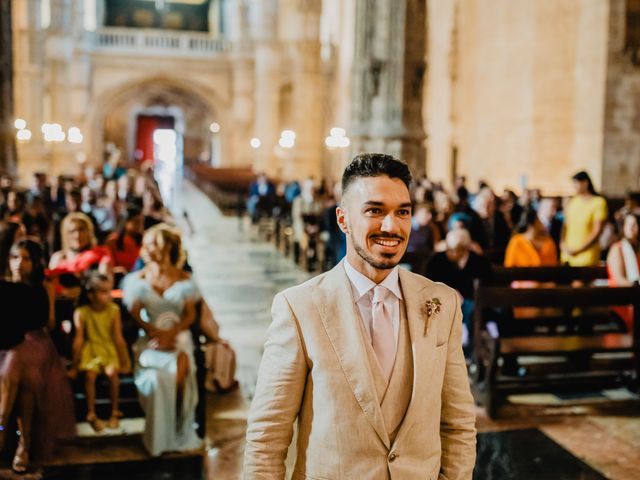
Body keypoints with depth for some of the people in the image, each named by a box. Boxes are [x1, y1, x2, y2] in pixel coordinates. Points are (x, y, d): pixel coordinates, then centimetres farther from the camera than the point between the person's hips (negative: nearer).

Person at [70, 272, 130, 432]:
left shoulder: (114, 310, -13)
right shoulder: (81, 313, -15)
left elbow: (118, 338, -7)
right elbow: (79, 340, -8)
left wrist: (124, 361, -2)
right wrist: (75, 366, -3)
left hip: (109, 348, 0)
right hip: (90, 348, 0)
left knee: (112, 372, -24)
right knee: (90, 374, -25)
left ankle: (115, 412, -6)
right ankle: (91, 414, -8)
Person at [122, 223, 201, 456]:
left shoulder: (184, 279, 6)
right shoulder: (137, 280, 8)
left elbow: (190, 314, 2)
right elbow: (135, 315, 0)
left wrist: (171, 334, -16)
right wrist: (157, 333, -17)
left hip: (178, 335, 0)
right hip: (150, 337, 0)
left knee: (180, 369, -33)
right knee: (157, 377, -30)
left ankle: (180, 432, -16)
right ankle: (160, 438, -13)